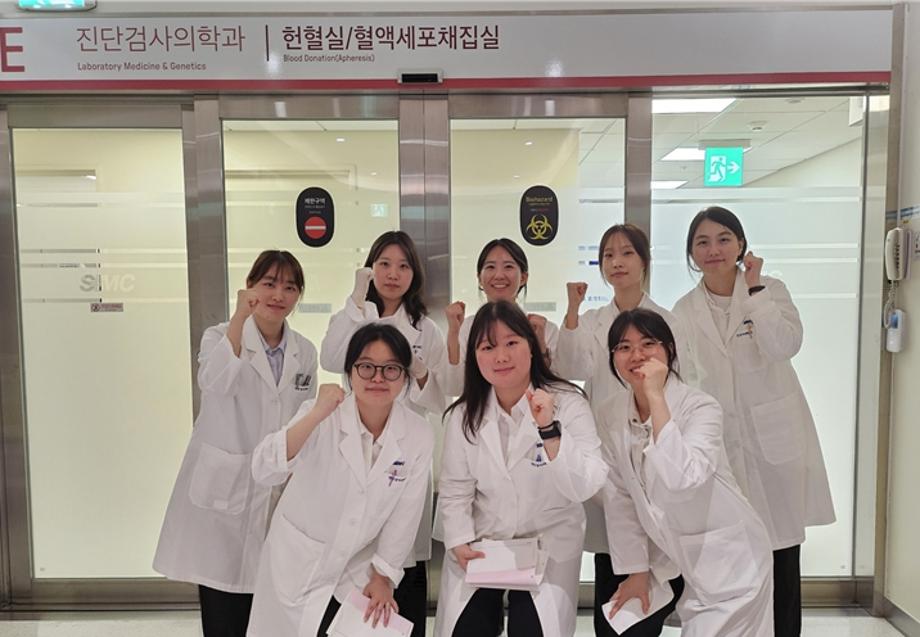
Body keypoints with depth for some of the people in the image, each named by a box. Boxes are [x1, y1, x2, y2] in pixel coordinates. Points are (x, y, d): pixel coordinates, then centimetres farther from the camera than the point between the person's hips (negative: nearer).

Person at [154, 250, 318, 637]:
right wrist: (240, 317, -34)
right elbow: (214, 382, -27)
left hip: (278, 496, 4)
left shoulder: (305, 352, 6)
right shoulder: (222, 336, -4)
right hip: (223, 493, -3)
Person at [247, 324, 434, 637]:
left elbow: (405, 514, -5)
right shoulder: (322, 416, -17)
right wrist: (316, 416, -41)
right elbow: (263, 471, -30)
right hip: (298, 566, -1)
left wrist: (383, 576, 0)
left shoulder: (419, 434, -12)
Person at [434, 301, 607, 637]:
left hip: (548, 547, -2)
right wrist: (460, 543, -14)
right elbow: (455, 491, 0)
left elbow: (585, 487, -21)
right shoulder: (464, 414, -4)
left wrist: (549, 429, -32)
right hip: (479, 547, 2)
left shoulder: (568, 403, -13)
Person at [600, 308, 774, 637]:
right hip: (670, 557, 5)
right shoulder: (611, 413, -4)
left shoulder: (701, 407, -19)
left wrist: (656, 397, -35)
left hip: (726, 563, -5)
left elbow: (682, 481, -36)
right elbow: (619, 497, 0)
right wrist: (636, 569, 1)